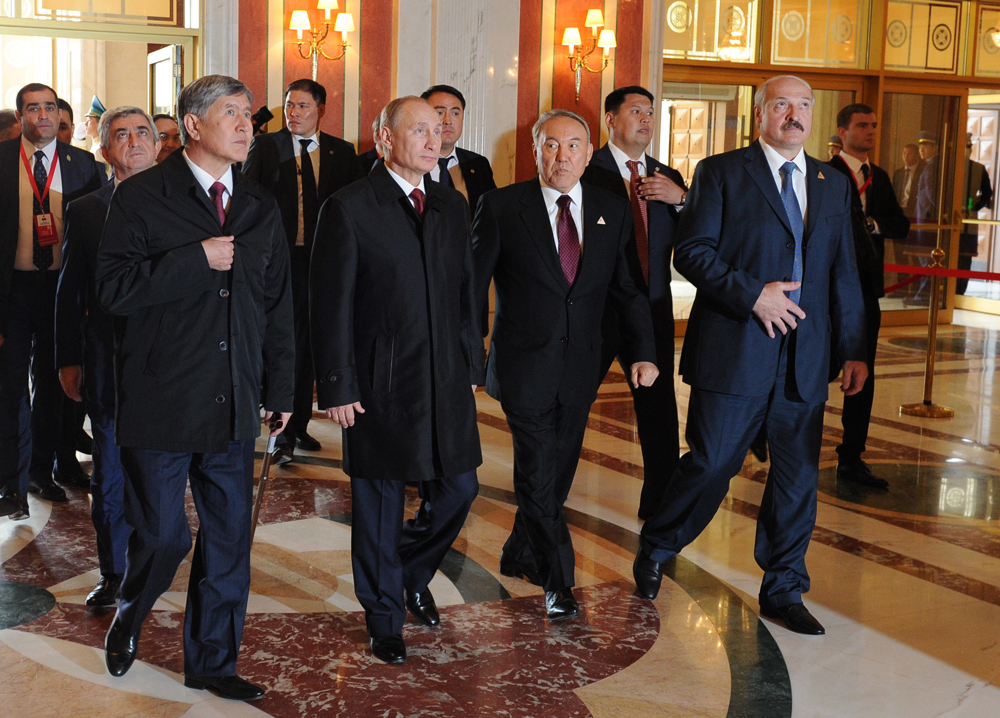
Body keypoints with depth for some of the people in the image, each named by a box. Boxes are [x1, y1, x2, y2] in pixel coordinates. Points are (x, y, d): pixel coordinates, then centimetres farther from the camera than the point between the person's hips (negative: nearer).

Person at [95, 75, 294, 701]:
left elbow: (278, 306, 16)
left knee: (230, 537, 9)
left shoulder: (261, 209, 12)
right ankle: (129, 620, 32)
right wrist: (196, 261, -17)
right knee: (163, 536, 0)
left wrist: (280, 390, 15)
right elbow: (114, 287, -12)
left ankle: (213, 661, 24)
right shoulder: (141, 197, -2)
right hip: (161, 402, -4)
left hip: (234, 408, 5)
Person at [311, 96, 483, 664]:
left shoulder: (453, 206, 10)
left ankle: (413, 573, 38)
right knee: (380, 504, 8)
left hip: (447, 382, 5)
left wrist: (473, 366, 10)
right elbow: (331, 305, -8)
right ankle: (385, 616, 27)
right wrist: (338, 387, -11)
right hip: (381, 384, -5)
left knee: (459, 490, 9)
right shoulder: (349, 208, -8)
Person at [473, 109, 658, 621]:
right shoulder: (502, 207, -4)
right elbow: (474, 287, -2)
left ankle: (518, 556, 34)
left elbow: (628, 288, 7)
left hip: (579, 367, 4)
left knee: (558, 470, 13)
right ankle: (557, 582, 10)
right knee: (538, 475, -4)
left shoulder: (612, 212, 6)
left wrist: (644, 351, -4)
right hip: (525, 363, -4)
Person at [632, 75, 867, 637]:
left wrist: (855, 350, 9)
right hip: (736, 350, -4)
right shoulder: (722, 173, 1)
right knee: (711, 465, -1)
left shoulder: (834, 185, 15)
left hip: (805, 358, 5)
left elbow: (844, 274, 15)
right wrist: (751, 293, -17)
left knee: (799, 476, 8)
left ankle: (784, 591, 22)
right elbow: (692, 252, -6)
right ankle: (656, 549, 25)